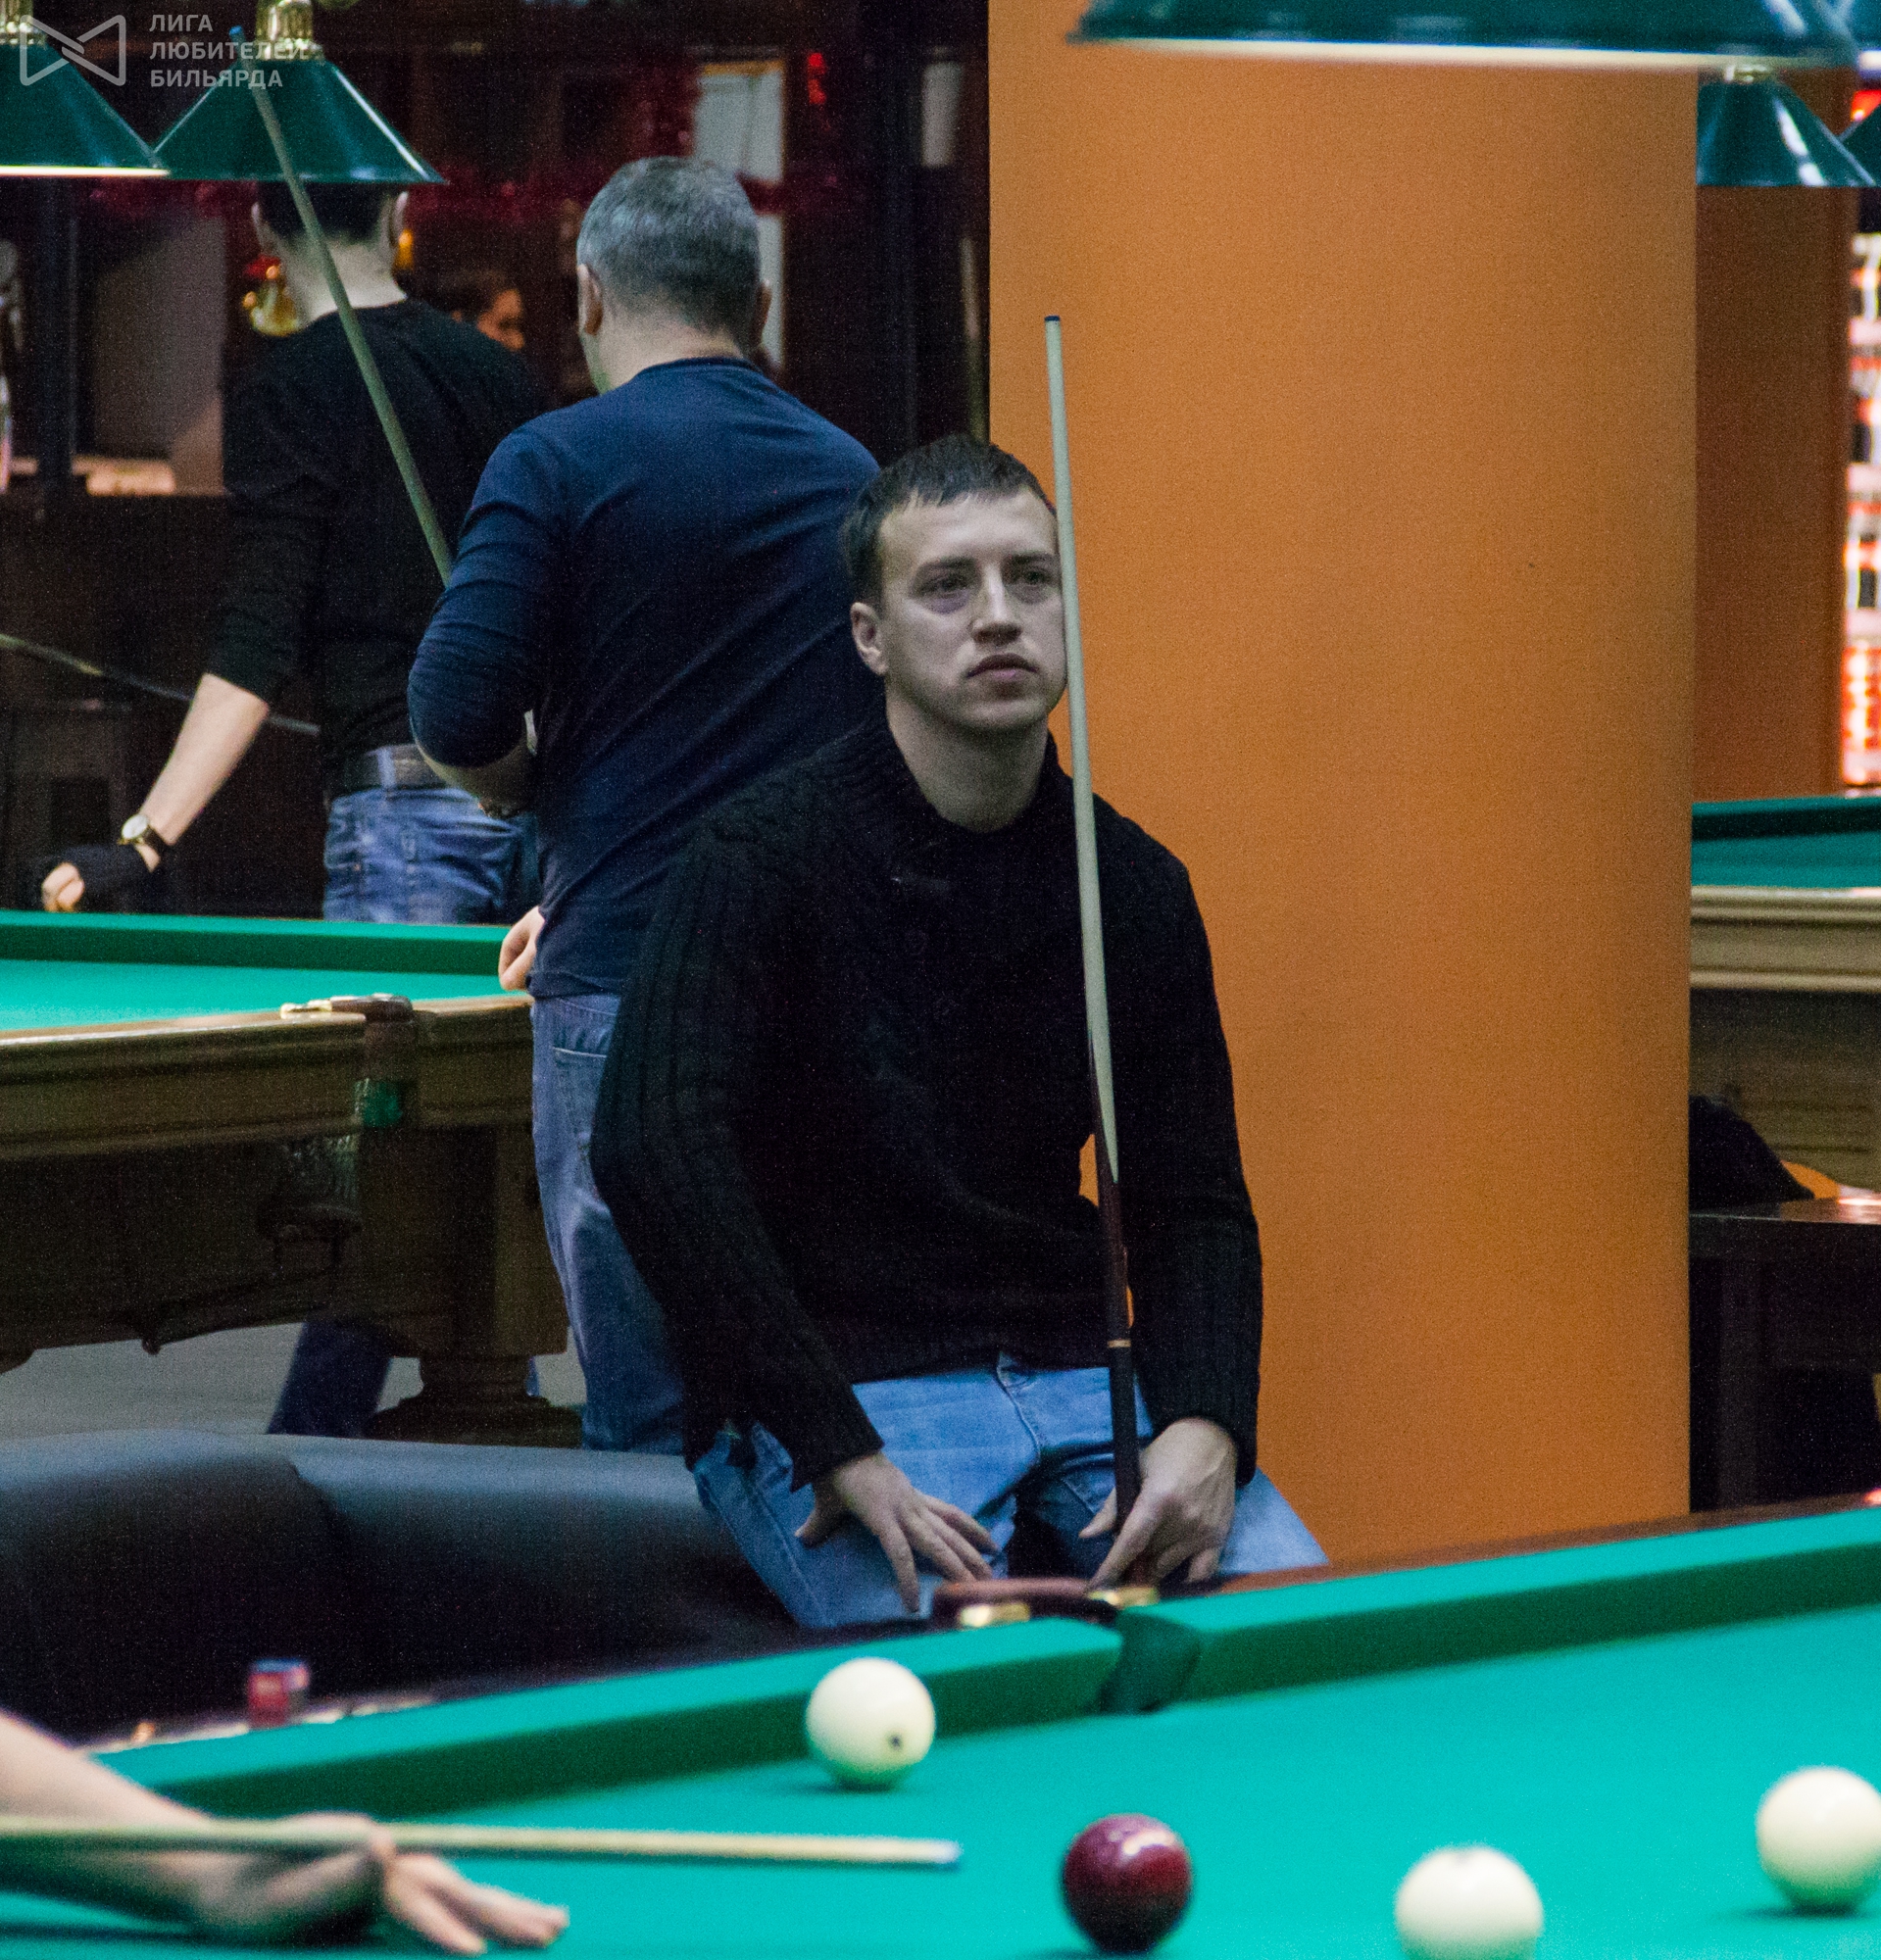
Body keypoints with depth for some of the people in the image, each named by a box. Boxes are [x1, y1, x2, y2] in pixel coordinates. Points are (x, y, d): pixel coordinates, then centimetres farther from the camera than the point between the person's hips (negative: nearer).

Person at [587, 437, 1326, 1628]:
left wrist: (1205, 1430, -12)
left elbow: (1194, 1204, 10)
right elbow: (654, 1151, -23)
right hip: (819, 1391, -5)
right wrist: (841, 1453, -29)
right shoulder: (763, 860, -11)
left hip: (1073, 1380, 5)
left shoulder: (1137, 890, 7)